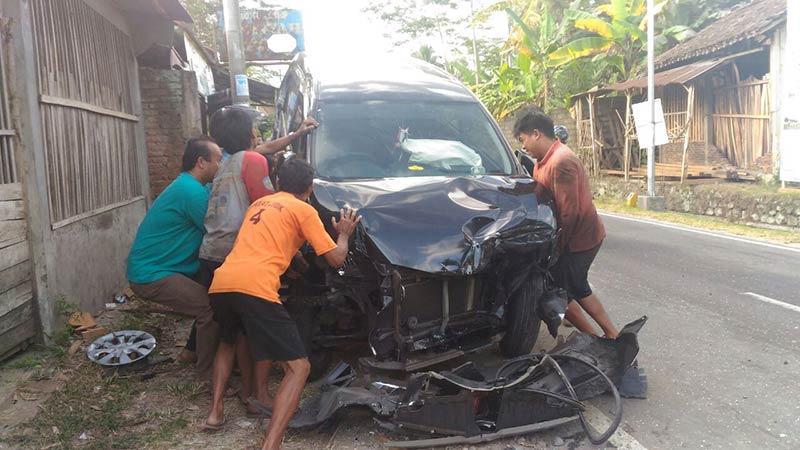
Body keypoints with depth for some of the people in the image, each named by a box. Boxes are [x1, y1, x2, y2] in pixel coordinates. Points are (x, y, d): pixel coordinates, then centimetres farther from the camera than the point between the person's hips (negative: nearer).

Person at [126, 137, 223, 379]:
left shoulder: (187, 186, 11)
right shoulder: (191, 191, -22)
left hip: (155, 267, 10)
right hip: (150, 275, -10)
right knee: (211, 306, -19)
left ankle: (194, 350, 27)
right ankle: (207, 374, -4)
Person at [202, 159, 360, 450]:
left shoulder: (259, 203, 29)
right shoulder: (304, 210, 11)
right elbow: (336, 259, 8)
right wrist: (344, 234, 26)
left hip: (220, 283, 7)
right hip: (255, 288, -7)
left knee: (227, 342, 38)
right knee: (299, 368, 1)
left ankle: (215, 412, 29)